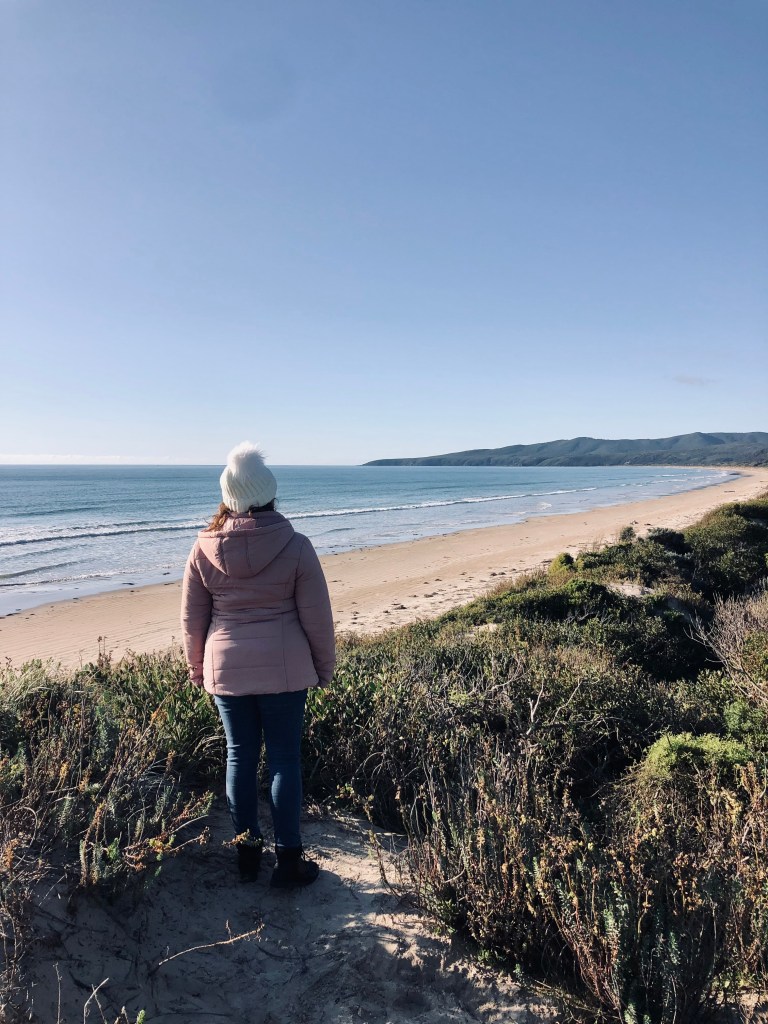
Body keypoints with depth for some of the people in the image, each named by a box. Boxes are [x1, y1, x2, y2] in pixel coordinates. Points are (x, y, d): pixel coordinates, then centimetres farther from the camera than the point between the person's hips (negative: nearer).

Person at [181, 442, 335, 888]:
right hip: (284, 669, -2)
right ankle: (289, 859, 16)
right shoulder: (296, 547, -11)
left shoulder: (205, 548, -4)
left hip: (226, 669, 3)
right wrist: (324, 666, 7)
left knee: (240, 756, 15)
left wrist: (198, 667, 18)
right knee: (284, 758, 8)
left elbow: (192, 617, 4)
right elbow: (316, 616, -6)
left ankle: (247, 850, 27)